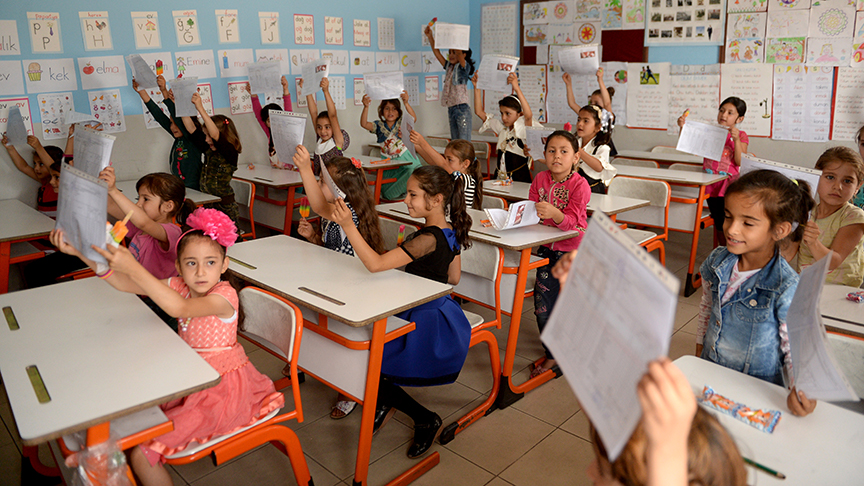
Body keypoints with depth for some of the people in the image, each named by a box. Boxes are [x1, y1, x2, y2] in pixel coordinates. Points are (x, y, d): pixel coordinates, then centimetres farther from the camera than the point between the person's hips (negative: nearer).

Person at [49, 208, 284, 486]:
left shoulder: (225, 296, -21)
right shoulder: (180, 286, 2)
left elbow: (180, 308, -38)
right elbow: (125, 284, -4)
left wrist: (132, 267, -45)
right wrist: (81, 252, -17)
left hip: (221, 389, -8)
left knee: (140, 454, -14)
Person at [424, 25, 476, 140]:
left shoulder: (465, 67, -5)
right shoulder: (449, 67, 14)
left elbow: (459, 53, -22)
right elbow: (437, 53, 13)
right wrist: (430, 36, 6)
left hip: (462, 109, -8)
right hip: (451, 109, 8)